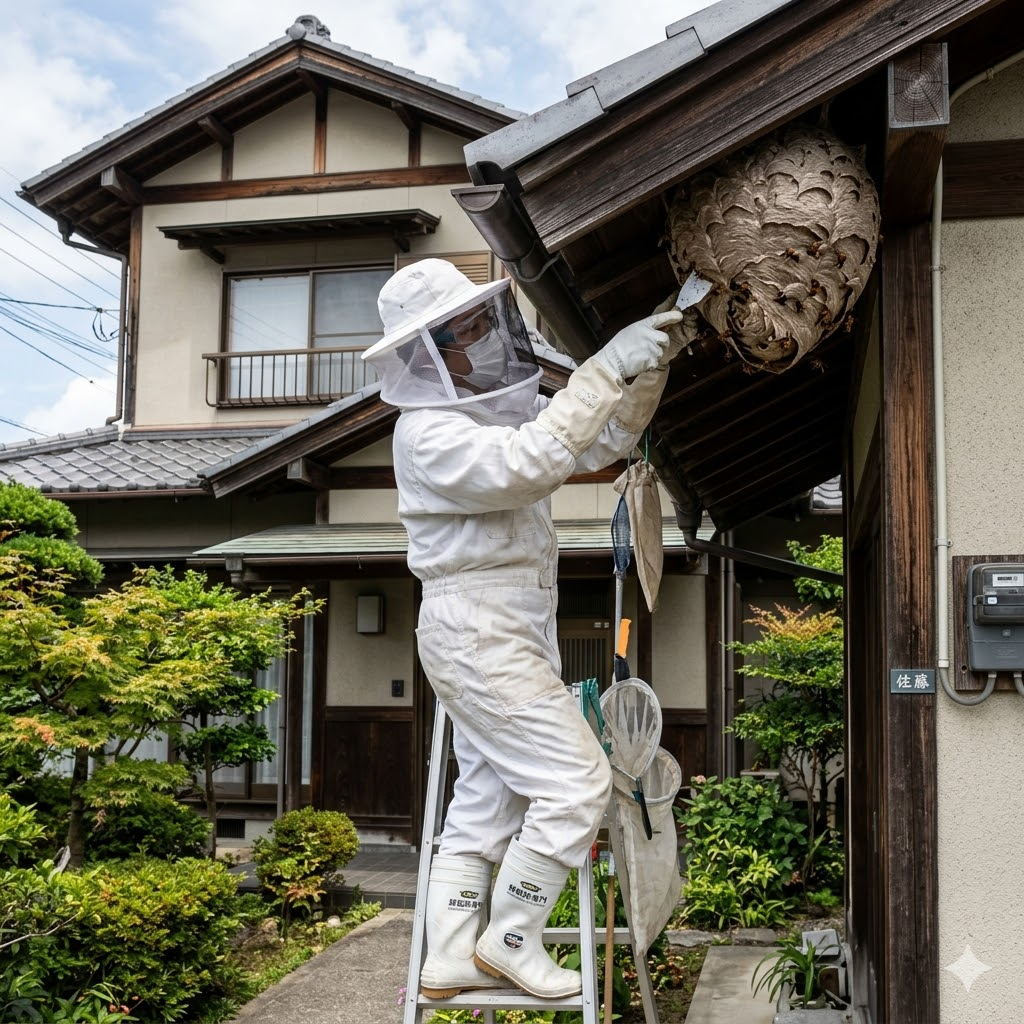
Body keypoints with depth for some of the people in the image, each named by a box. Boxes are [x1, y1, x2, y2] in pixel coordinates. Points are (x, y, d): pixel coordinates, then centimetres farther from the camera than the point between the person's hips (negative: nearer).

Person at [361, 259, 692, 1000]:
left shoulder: (507, 406, 12)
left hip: (511, 634, 10)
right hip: (479, 635, -9)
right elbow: (527, 466, -32)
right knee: (577, 781, -8)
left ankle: (450, 959, 20)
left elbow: (606, 441, 13)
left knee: (487, 800, 12)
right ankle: (510, 942, 5)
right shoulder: (429, 432, -16)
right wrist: (605, 370, -31)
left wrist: (649, 366, -2)